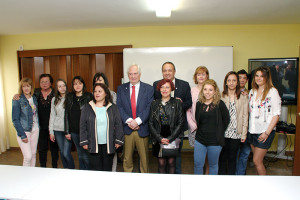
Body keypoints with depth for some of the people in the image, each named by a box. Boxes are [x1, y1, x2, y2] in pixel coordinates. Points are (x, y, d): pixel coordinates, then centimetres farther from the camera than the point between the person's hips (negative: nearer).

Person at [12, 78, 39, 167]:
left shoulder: (34, 98, 7)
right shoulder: (17, 100, -9)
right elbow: (15, 119, -10)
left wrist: (38, 128, 4)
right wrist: (22, 135, -14)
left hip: (35, 130, 5)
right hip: (24, 131, -5)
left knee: (33, 154, 12)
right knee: (28, 156, -7)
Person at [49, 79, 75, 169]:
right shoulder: (54, 99, 8)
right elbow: (52, 115, 11)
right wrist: (51, 131, 8)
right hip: (58, 129, 4)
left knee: (66, 153, -6)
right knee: (62, 152, 12)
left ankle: (72, 170, 17)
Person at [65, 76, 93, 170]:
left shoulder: (89, 97, -4)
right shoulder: (69, 97, 9)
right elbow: (66, 115, 10)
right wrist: (67, 131, 7)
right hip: (74, 131, 4)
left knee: (86, 156, -3)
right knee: (80, 155, 15)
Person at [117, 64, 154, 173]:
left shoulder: (148, 88, 3)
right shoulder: (121, 88, 8)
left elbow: (149, 108, -5)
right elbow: (119, 107, 0)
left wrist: (137, 121, -15)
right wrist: (128, 121, -14)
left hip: (142, 128, -1)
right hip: (126, 128, 1)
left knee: (144, 157, 10)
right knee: (127, 157, 10)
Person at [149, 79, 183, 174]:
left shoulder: (177, 103, 1)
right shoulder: (154, 104, 6)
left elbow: (180, 123, -2)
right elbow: (151, 123, 4)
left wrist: (170, 138, -10)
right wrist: (159, 138, -8)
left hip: (173, 139, -1)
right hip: (159, 140, 1)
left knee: (171, 162, 5)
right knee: (161, 163, 4)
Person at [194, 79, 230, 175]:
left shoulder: (219, 104, -7)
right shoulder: (199, 104, 3)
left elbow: (226, 120, -1)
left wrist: (219, 133, 1)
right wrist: (200, 131, 3)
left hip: (215, 141, -3)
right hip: (200, 139, 3)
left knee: (213, 165, 14)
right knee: (197, 164, 6)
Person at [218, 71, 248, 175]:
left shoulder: (243, 97, 4)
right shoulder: (221, 96, 1)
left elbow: (245, 116, 3)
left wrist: (244, 134, 0)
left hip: (236, 133, 1)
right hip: (222, 132, 0)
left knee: (232, 158, 11)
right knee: (222, 157, 8)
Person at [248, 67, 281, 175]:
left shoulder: (272, 91, -9)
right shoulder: (252, 91, 10)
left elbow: (276, 114, -12)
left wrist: (267, 132, -15)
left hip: (265, 131, -5)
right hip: (252, 130, 6)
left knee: (256, 161, -5)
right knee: (257, 160, 12)